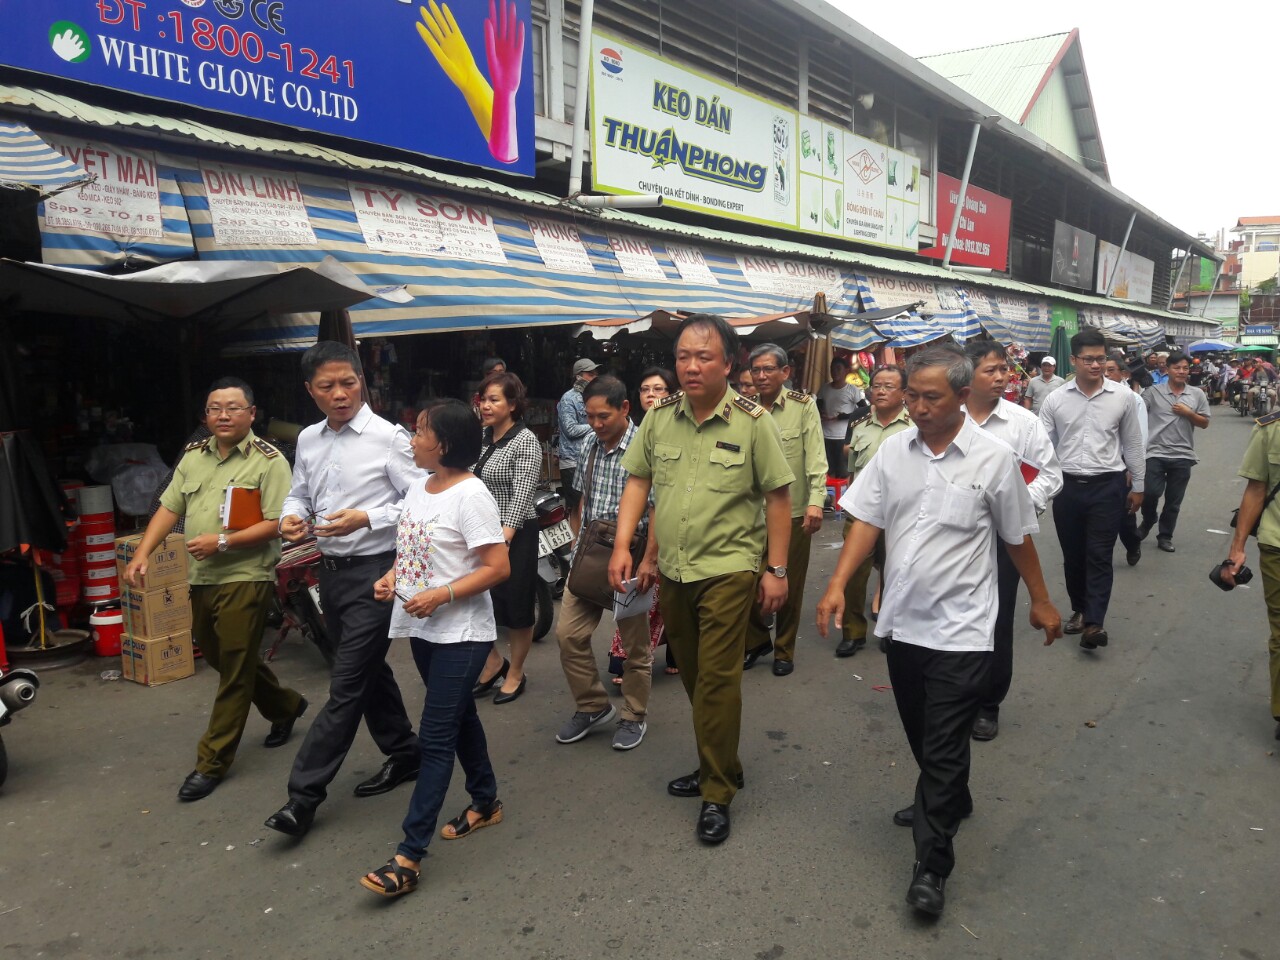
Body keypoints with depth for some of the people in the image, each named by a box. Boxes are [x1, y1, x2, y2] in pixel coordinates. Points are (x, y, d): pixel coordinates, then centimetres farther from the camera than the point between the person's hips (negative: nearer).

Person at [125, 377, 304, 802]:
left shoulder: (268, 461, -10)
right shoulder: (193, 455, 11)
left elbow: (277, 524, -16)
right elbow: (169, 508, 13)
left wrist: (222, 542, -21)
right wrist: (142, 554, 2)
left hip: (245, 579, -7)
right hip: (202, 578, 8)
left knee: (234, 672, 1)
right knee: (220, 658, 20)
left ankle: (212, 762, 12)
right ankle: (285, 705, 41)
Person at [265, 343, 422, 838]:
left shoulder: (389, 437, -13)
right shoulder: (308, 440, 6)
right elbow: (299, 493, 18)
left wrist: (366, 518, -23)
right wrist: (291, 516, -4)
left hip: (374, 572, -7)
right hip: (331, 570, 8)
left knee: (347, 684, -3)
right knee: (369, 670, 19)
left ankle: (304, 793, 6)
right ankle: (404, 753, 37)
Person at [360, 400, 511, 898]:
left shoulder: (471, 496, -17)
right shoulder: (417, 489, 8)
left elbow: (498, 567, -20)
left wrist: (441, 595, -24)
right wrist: (392, 577, 0)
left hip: (461, 632, -8)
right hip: (422, 629, 8)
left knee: (434, 738, -6)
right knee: (460, 716, 21)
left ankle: (409, 856, -1)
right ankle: (486, 803, 39)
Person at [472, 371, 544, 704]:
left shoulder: (525, 441, -11)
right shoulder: (481, 438, 9)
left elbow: (521, 496, -19)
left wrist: (503, 539, -27)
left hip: (514, 533, -6)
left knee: (516, 605, 5)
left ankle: (515, 673, 24)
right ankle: (494, 662, 26)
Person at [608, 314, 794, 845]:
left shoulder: (752, 421, -9)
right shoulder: (660, 416, 2)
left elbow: (777, 495, -5)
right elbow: (638, 481, 7)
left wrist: (776, 570, -6)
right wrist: (623, 545, -4)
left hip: (727, 569, -5)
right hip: (672, 571, 5)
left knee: (716, 679, -5)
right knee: (692, 676, 16)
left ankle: (717, 793, 10)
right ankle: (716, 766, 35)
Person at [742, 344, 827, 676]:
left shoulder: (803, 405, -3)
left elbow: (816, 456, -8)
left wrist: (815, 501, -18)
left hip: (793, 512, -2)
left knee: (790, 585, 8)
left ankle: (784, 650, 27)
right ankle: (757, 641, 30)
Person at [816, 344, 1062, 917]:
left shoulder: (993, 459, -8)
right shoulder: (894, 450, 1)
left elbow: (1018, 537, 2)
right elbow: (867, 521, 1)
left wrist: (1041, 602, 10)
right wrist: (838, 583, -10)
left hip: (960, 628, -4)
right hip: (902, 621, 5)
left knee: (944, 747, -1)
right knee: (921, 735, 20)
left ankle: (931, 866, 12)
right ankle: (951, 803, 47)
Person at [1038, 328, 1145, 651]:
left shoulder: (1121, 398, 0)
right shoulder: (1055, 399, -1)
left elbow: (1133, 445, 8)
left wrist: (1138, 486, 11)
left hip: (1107, 486, -1)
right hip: (1067, 486, 1)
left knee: (1099, 555, -3)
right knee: (1073, 555, 12)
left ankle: (1094, 622, -3)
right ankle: (1079, 609, 30)